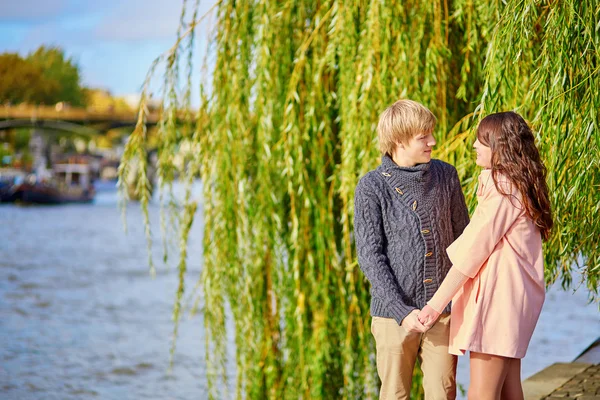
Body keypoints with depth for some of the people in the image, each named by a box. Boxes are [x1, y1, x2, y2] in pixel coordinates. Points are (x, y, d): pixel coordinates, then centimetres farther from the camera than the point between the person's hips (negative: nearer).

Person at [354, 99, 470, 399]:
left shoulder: (445, 176, 5)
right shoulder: (371, 188, -5)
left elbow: (462, 237, 13)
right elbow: (370, 256, -8)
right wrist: (402, 311, -15)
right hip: (393, 312, -2)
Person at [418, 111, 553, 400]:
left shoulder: (503, 188, -15)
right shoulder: (519, 185, 16)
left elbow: (471, 252, -17)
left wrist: (436, 304, -16)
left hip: (497, 298, -10)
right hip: (509, 298, 10)